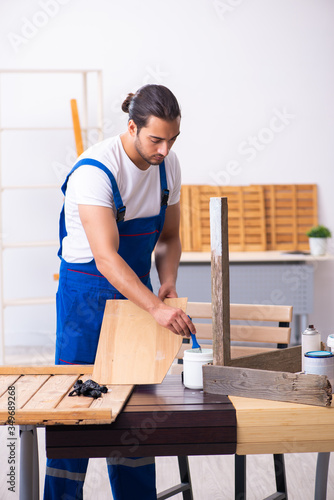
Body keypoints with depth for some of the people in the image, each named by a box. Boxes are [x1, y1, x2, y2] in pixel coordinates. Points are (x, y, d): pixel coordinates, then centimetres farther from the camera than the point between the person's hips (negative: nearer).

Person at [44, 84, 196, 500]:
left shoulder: (168, 164, -3)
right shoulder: (94, 170, -24)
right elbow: (106, 258, -33)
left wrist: (168, 279, -10)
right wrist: (157, 308, -41)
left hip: (137, 289, 6)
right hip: (87, 292, -6)